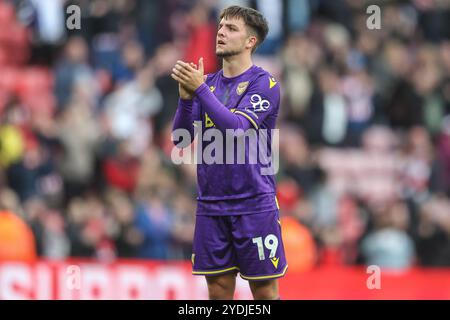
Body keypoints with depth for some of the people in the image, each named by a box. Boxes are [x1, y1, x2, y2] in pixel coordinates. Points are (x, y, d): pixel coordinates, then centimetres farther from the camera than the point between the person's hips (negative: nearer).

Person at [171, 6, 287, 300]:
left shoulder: (264, 83, -6)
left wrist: (199, 89, -22)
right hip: (211, 205, 5)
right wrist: (186, 96, -11)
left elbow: (238, 128, -20)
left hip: (254, 205, -5)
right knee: (219, 288, 6)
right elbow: (181, 139, 5)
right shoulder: (209, 83, 11)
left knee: (265, 291, -1)